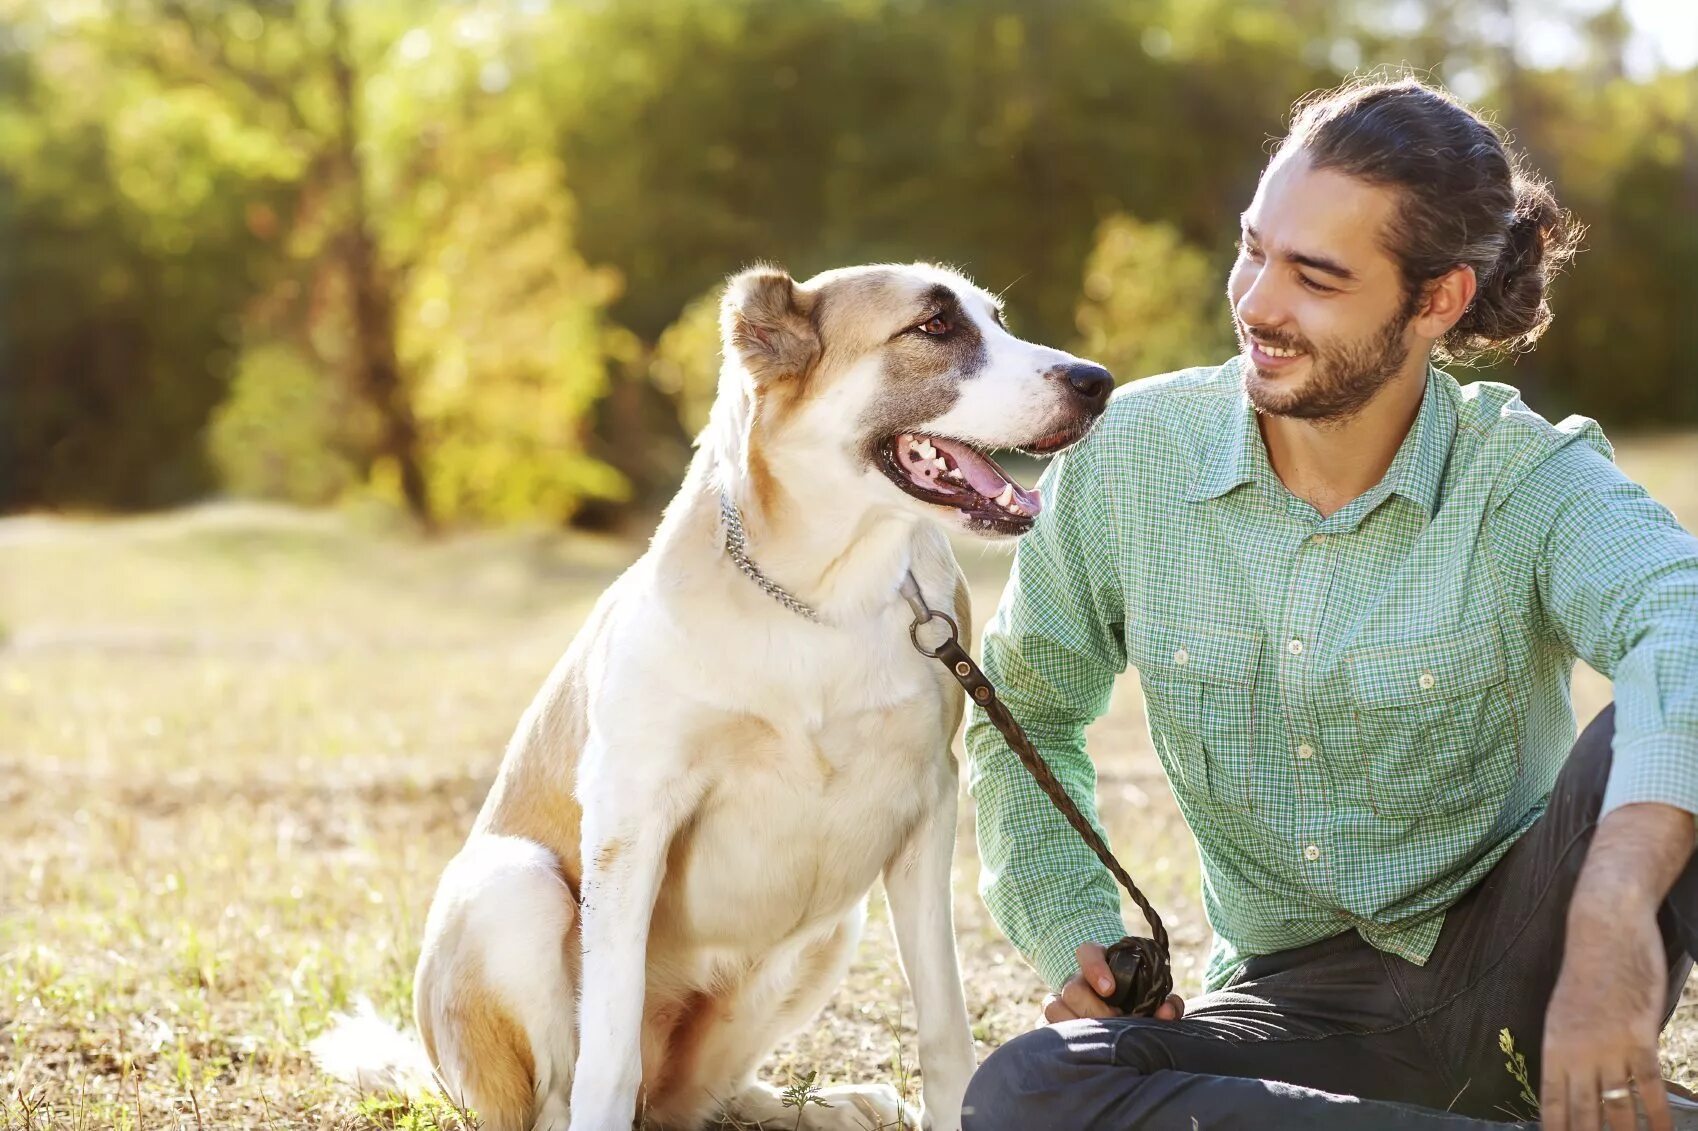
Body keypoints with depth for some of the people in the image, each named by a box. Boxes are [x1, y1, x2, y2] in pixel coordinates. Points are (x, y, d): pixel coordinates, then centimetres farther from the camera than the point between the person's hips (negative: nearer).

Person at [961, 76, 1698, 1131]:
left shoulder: (1532, 482, -13)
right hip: (1299, 997, 4)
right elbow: (1027, 714, 13)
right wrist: (1077, 940, -3)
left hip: (1517, 964, -4)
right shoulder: (1129, 457, -4)